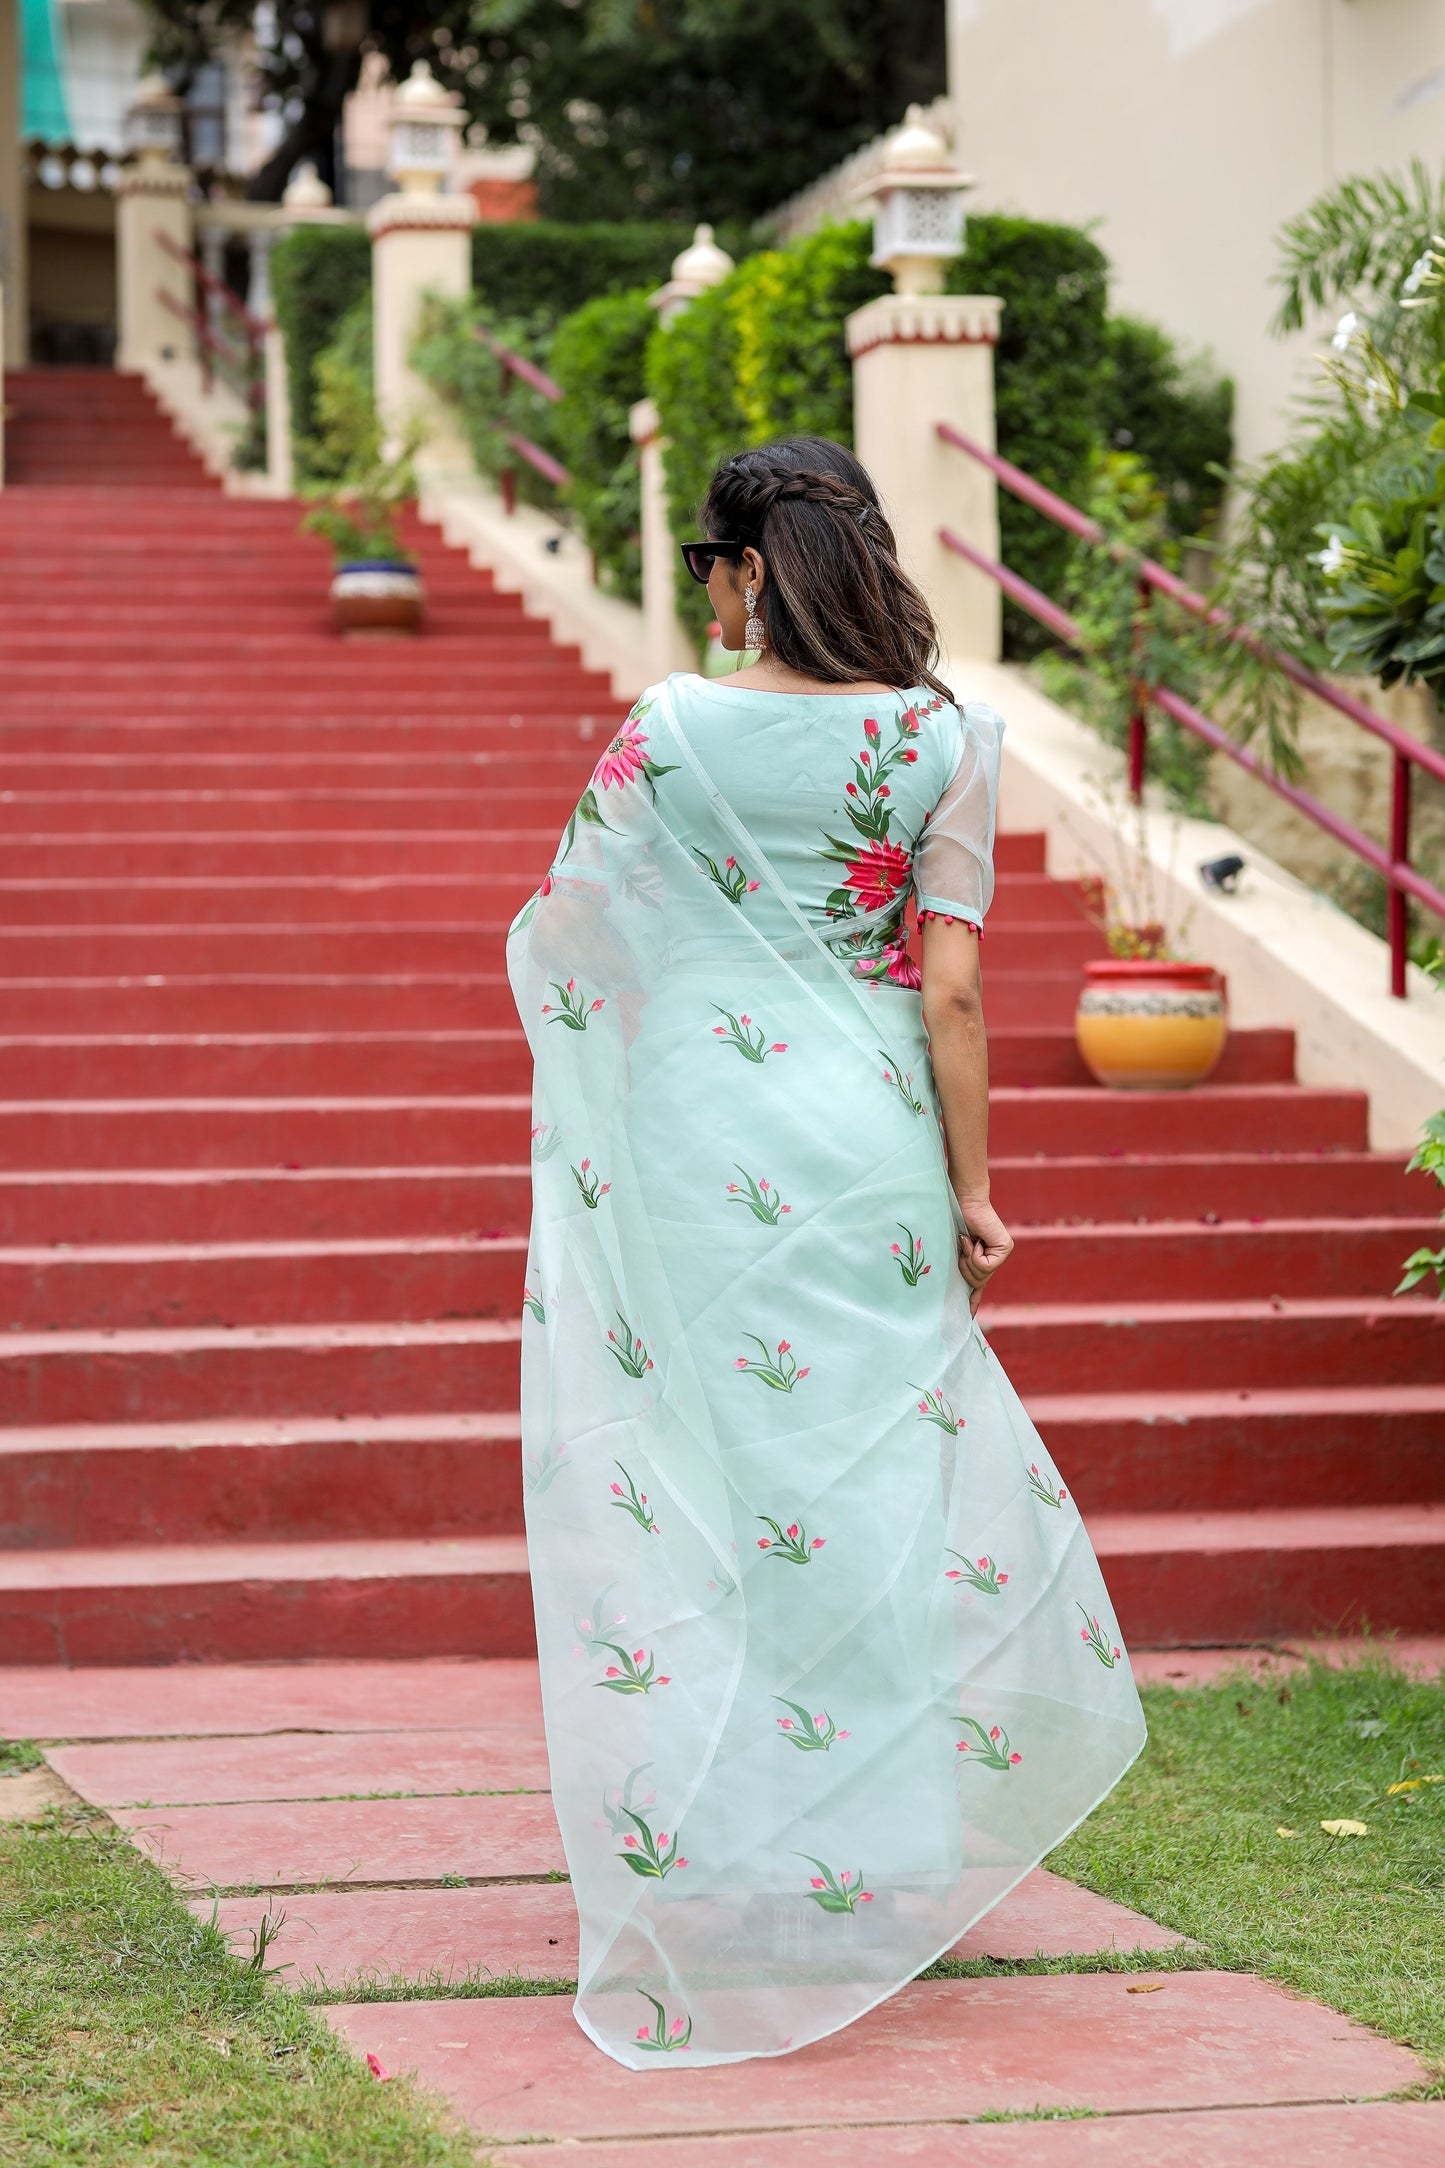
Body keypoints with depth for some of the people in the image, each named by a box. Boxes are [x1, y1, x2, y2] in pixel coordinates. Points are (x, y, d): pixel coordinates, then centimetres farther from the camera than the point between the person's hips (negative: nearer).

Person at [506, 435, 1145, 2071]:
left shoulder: (669, 731, -5)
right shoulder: (938, 738, -3)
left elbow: (565, 932, 2)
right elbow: (954, 985, -6)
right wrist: (971, 1186, 0)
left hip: (693, 1144, -1)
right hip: (866, 1139, 1)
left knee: (700, 1475, 8)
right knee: (879, 1465, 11)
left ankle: (715, 1862, 13)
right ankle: (878, 1851, 17)